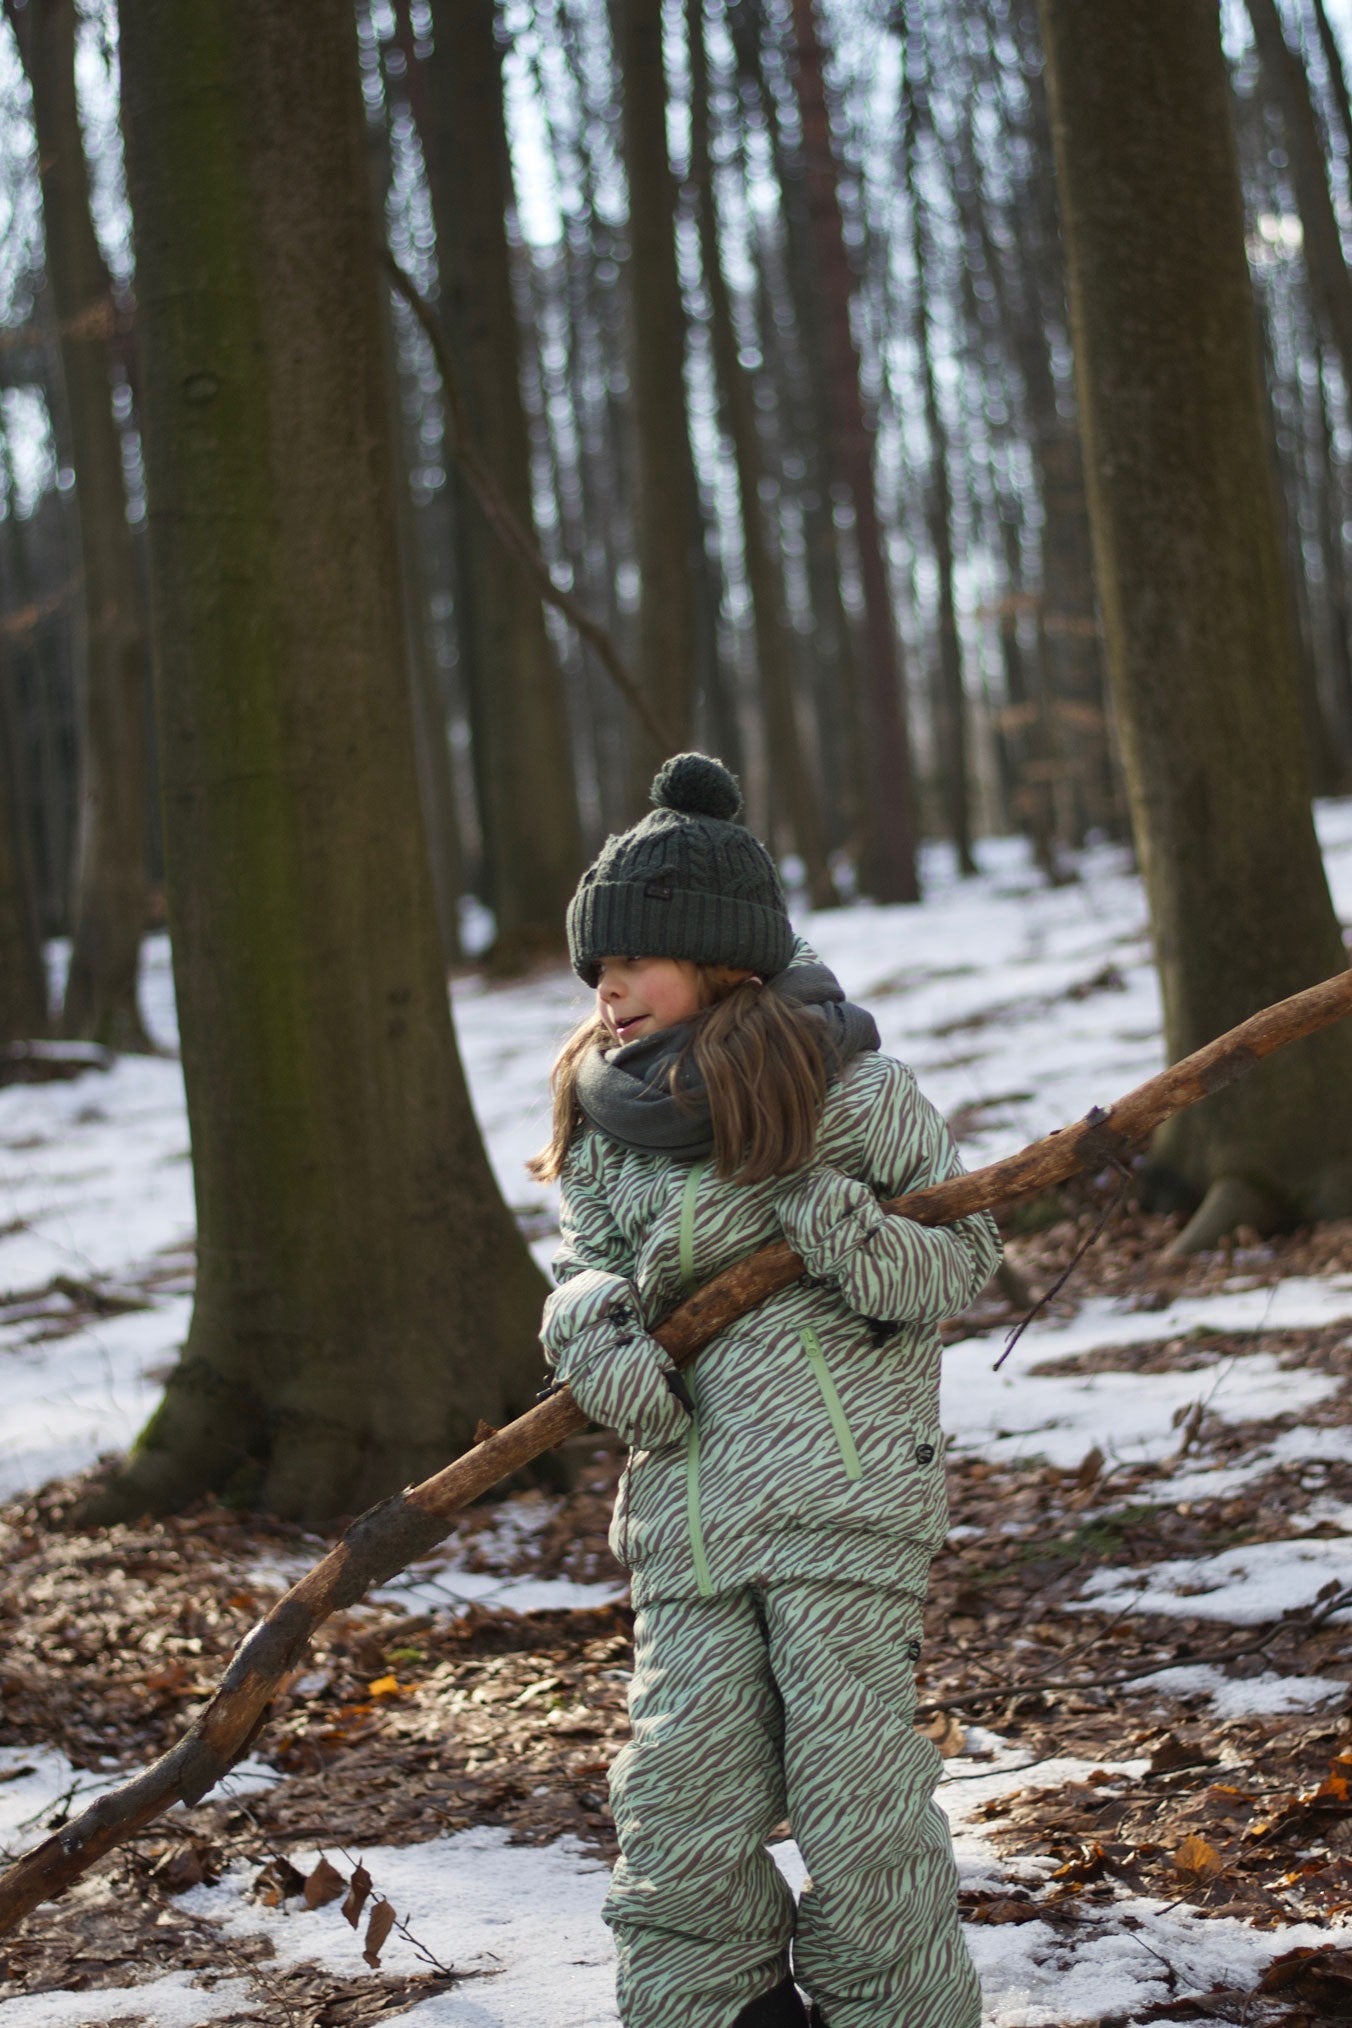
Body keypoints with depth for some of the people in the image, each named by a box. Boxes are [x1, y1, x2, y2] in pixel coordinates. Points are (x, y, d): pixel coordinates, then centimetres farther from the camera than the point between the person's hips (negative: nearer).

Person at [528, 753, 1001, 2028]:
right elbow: (584, 1264, 15)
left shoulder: (846, 1089, -1)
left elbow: (969, 1246, 4)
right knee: (678, 1800, 1)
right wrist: (598, 1334, -7)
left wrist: (870, 1253, -16)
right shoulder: (606, 1127, 12)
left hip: (842, 1487, -4)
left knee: (854, 1789, -2)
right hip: (682, 1507, 4)